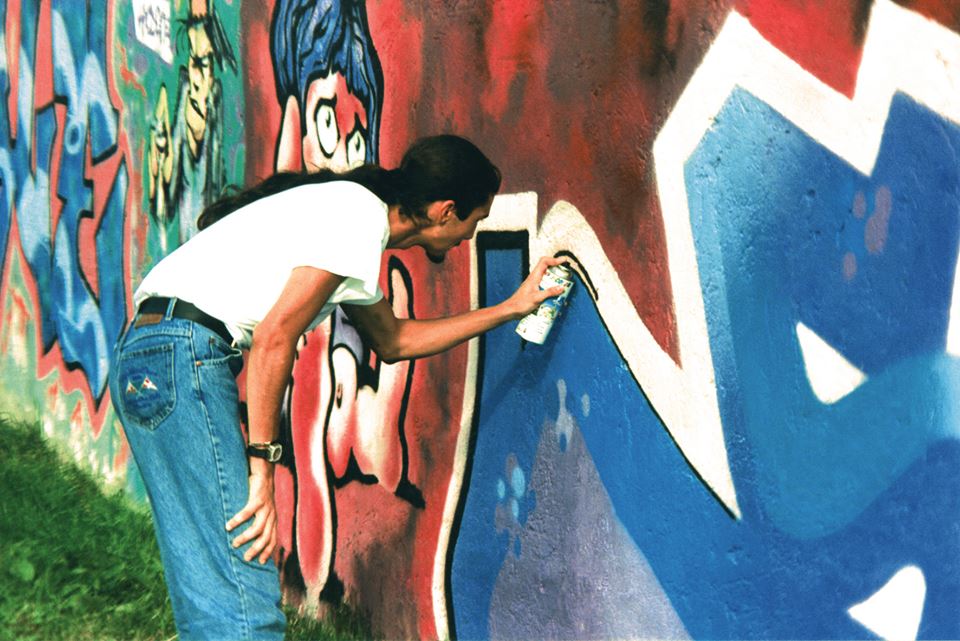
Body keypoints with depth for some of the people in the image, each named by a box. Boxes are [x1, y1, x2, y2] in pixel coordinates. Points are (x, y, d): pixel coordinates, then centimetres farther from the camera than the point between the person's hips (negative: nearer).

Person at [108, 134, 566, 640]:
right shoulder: (361, 217, -7)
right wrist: (261, 465, -15)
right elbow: (274, 337, -17)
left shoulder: (353, 211, 23)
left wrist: (512, 308, 41)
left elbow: (393, 341, 37)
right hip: (183, 356, -10)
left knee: (213, 593, 10)